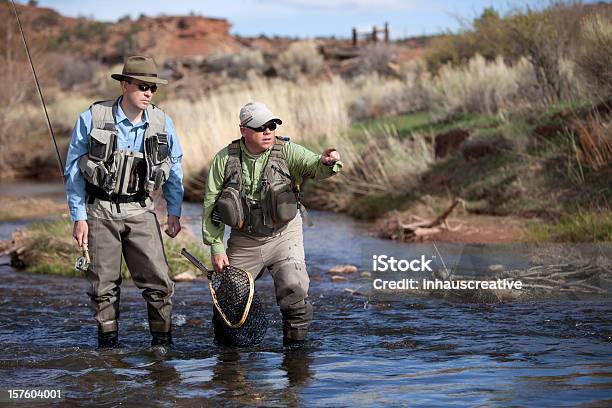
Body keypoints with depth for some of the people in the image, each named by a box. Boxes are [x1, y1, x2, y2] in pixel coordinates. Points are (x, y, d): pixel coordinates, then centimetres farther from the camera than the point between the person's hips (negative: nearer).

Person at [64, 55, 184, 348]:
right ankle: (108, 345, 17)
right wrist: (79, 217, -3)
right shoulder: (92, 119, -7)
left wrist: (174, 212, 11)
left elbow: (174, 169, 15)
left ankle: (163, 343, 4)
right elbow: (73, 170, 0)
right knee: (104, 284, 4)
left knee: (158, 280, -7)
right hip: (100, 212, -1)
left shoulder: (162, 122, 1)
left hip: (140, 211, 2)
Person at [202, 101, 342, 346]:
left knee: (294, 290, -17)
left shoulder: (286, 151, -8)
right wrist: (216, 248, -6)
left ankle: (295, 340, 4)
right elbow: (210, 204, -3)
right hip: (244, 241, 1)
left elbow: (313, 166, -24)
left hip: (284, 236, -1)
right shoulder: (225, 159, -6)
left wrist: (327, 162, -49)